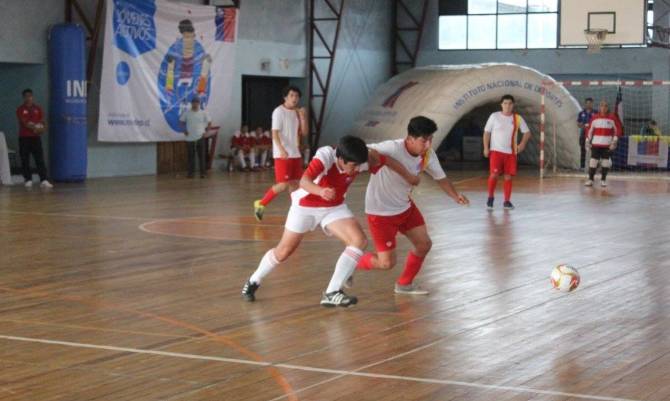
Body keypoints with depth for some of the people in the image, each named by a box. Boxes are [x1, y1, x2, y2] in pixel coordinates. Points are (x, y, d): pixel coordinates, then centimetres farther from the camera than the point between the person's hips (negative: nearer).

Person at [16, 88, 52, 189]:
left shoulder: (38, 109, 9)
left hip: (36, 137, 2)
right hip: (24, 137, -1)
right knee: (25, 160, 0)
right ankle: (28, 180, 7)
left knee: (40, 159, -6)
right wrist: (35, 128, -15)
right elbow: (24, 122, -10)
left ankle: (43, 180, -12)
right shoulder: (20, 109, 0)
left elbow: (42, 122, 7)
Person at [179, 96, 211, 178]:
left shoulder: (203, 113, 0)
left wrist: (205, 131, 0)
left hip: (200, 137, -1)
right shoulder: (186, 113, 0)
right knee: (191, 156, 5)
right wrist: (184, 130, 0)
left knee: (201, 156, 0)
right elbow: (182, 121, 11)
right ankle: (191, 173, 12)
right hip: (190, 138, 1)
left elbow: (209, 122, 8)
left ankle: (203, 172, 5)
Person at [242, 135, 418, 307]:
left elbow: (387, 160, -5)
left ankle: (332, 293, -16)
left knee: (359, 241, -19)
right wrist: (321, 191, -68)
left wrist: (409, 177, 5)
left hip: (334, 207, 4)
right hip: (305, 206, -4)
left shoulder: (362, 158, -22)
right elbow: (304, 181, -48)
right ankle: (253, 281, 32)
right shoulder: (325, 156, -35)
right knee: (283, 251, 4)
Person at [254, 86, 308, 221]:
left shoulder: (297, 112, 13)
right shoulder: (279, 112, -9)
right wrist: (281, 149, -28)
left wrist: (303, 118, -4)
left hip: (295, 154, 7)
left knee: (295, 183, 6)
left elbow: (304, 132, 11)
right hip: (283, 154, -7)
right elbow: (275, 133, -15)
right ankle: (261, 203, 3)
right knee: (283, 185, -10)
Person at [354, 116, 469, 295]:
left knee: (424, 244, 8)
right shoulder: (393, 149, -33)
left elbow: (440, 177, 4)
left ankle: (405, 284, 31)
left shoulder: (428, 154, -9)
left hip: (405, 206, 7)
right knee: (386, 263, -5)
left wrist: (455, 195, -13)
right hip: (381, 212, -7)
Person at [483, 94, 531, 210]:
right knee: (494, 174, -12)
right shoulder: (494, 116, -1)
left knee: (508, 177, 1)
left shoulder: (517, 118, 4)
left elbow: (527, 132, 11)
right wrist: (486, 148, -6)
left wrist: (522, 143, -6)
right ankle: (490, 197, 7)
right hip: (496, 151, -2)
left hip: (511, 152, 2)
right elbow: (487, 132, 3)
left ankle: (507, 201, 10)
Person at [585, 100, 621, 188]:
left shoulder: (612, 118, -1)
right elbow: (590, 130, 9)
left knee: (605, 161, 2)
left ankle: (603, 180, 12)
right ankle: (590, 179, 2)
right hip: (596, 143, 1)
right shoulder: (594, 118, 4)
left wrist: (614, 141, -6)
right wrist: (588, 141, 6)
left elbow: (617, 130, 1)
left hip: (607, 144, -1)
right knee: (593, 160, -4)